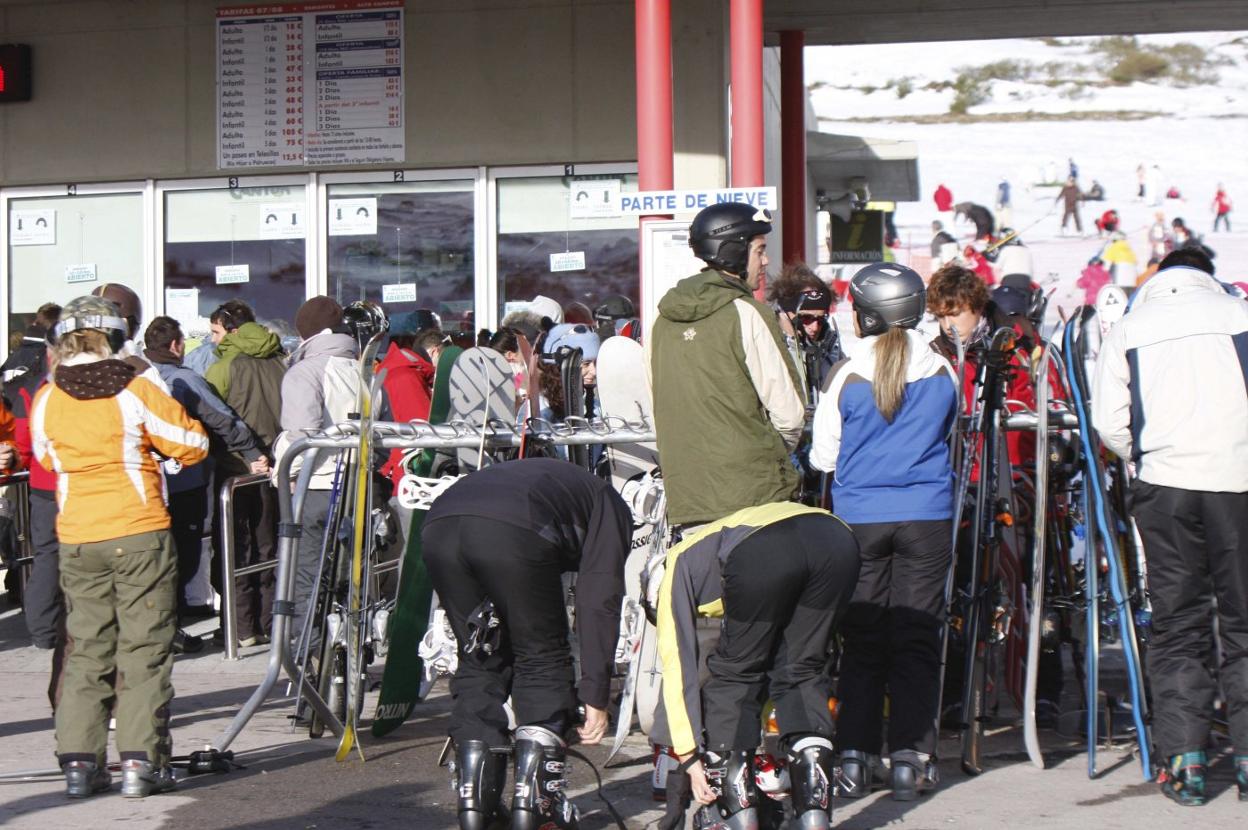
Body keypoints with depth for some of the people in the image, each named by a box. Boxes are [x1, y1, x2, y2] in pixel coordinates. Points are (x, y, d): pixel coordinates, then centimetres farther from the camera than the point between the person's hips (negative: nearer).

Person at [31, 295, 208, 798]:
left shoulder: (46, 402, 1)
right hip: (139, 534, -3)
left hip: (76, 540, 3)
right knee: (144, 648, 3)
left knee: (85, 649, 13)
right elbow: (192, 445, -3)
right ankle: (140, 761, -1)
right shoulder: (135, 392, -10)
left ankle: (78, 762, 11)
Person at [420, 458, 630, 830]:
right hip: (513, 534, -6)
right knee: (543, 660, 13)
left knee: (479, 663, 20)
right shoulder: (610, 508, 28)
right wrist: (595, 695, 12)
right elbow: (598, 602, 13)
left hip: (438, 524, 6)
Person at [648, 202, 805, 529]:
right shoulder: (746, 314, -9)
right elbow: (789, 413, -8)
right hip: (753, 494, -6)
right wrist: (776, 452, 11)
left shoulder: (664, 318, 9)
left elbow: (661, 414, 13)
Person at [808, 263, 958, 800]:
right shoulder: (941, 373, -1)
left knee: (861, 640, 8)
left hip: (860, 519, 0)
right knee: (916, 639, 6)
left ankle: (855, 758, 6)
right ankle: (911, 758, 4)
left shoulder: (847, 375, -6)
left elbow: (823, 456, 2)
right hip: (927, 517, 1)